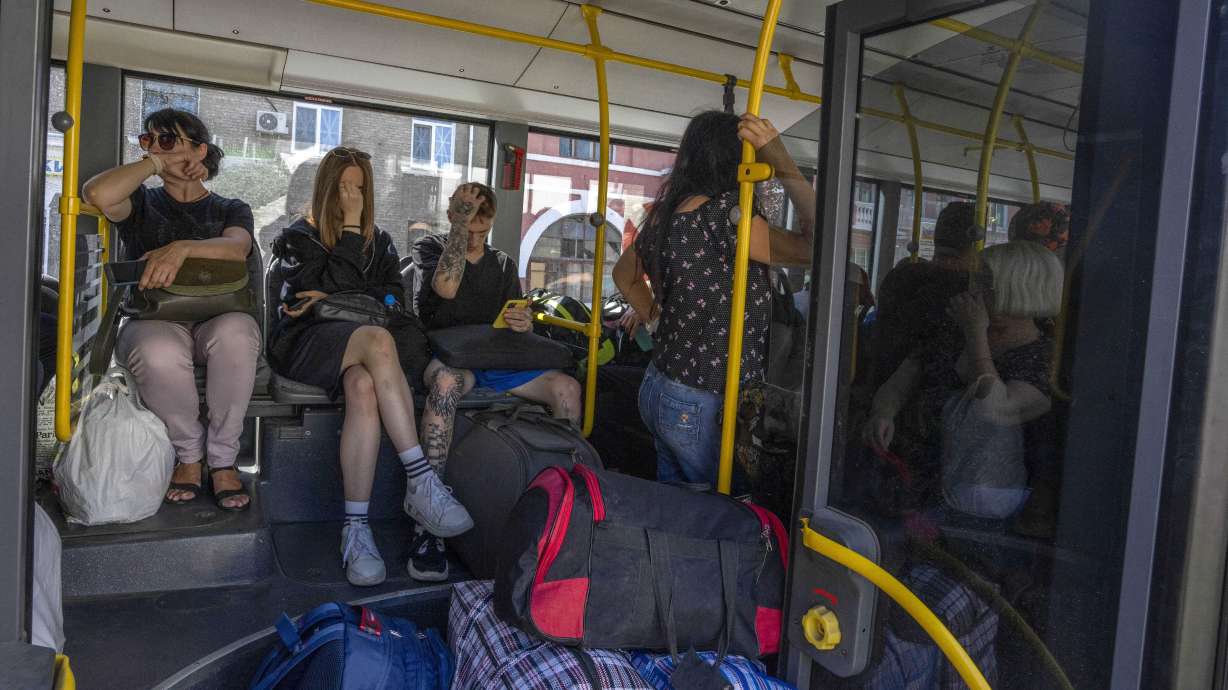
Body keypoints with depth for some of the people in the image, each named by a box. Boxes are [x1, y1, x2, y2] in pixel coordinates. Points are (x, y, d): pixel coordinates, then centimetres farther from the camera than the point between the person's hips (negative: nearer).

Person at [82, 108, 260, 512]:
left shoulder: (230, 210, 16)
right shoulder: (142, 203, 17)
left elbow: (237, 248, -10)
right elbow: (97, 194, -9)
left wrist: (183, 247, -29)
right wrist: (156, 163, 0)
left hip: (216, 318, 0)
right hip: (154, 320, 0)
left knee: (236, 333, -38)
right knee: (158, 353, -38)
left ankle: (223, 460, -23)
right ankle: (188, 456, -14)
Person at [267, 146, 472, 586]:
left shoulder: (379, 241, 21)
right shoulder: (300, 237, 11)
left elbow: (393, 297, 6)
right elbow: (340, 285, -7)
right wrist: (351, 229, -5)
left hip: (357, 346, 3)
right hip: (307, 343, -3)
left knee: (364, 387, -37)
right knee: (378, 340, -38)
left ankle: (355, 527, -41)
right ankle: (420, 482, -43)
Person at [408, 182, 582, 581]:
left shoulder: (503, 264, 22)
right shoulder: (430, 248, 11)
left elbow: (519, 328, 19)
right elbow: (446, 287, -13)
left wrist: (524, 324, -7)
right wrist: (459, 222, -7)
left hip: (497, 359, 4)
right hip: (448, 356, -4)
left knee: (567, 387, -22)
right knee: (448, 380, -42)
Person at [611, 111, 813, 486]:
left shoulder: (665, 212, 6)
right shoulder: (720, 214, -20)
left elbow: (624, 273, 24)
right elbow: (815, 245, -19)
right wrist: (782, 160, -15)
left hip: (659, 389, 9)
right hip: (701, 409, -9)